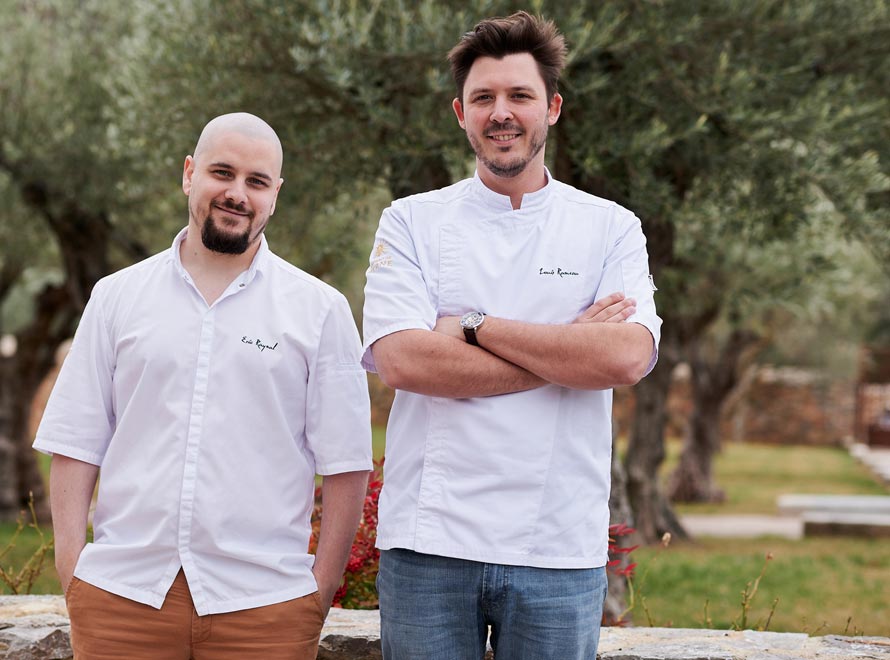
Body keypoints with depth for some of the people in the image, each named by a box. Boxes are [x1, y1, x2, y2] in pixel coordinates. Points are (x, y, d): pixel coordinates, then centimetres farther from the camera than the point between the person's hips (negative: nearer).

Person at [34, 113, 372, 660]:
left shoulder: (320, 310, 5)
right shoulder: (117, 297, 10)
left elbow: (345, 460, 2)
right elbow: (76, 442, 8)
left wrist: (324, 584, -4)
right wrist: (71, 565, -1)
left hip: (264, 602, -1)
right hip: (119, 593, 1)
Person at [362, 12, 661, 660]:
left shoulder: (611, 229, 6)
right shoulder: (411, 223, 5)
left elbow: (628, 356, -11)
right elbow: (402, 359, -10)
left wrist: (474, 328, -9)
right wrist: (568, 351, -9)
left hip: (559, 549, 0)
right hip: (429, 538, 0)